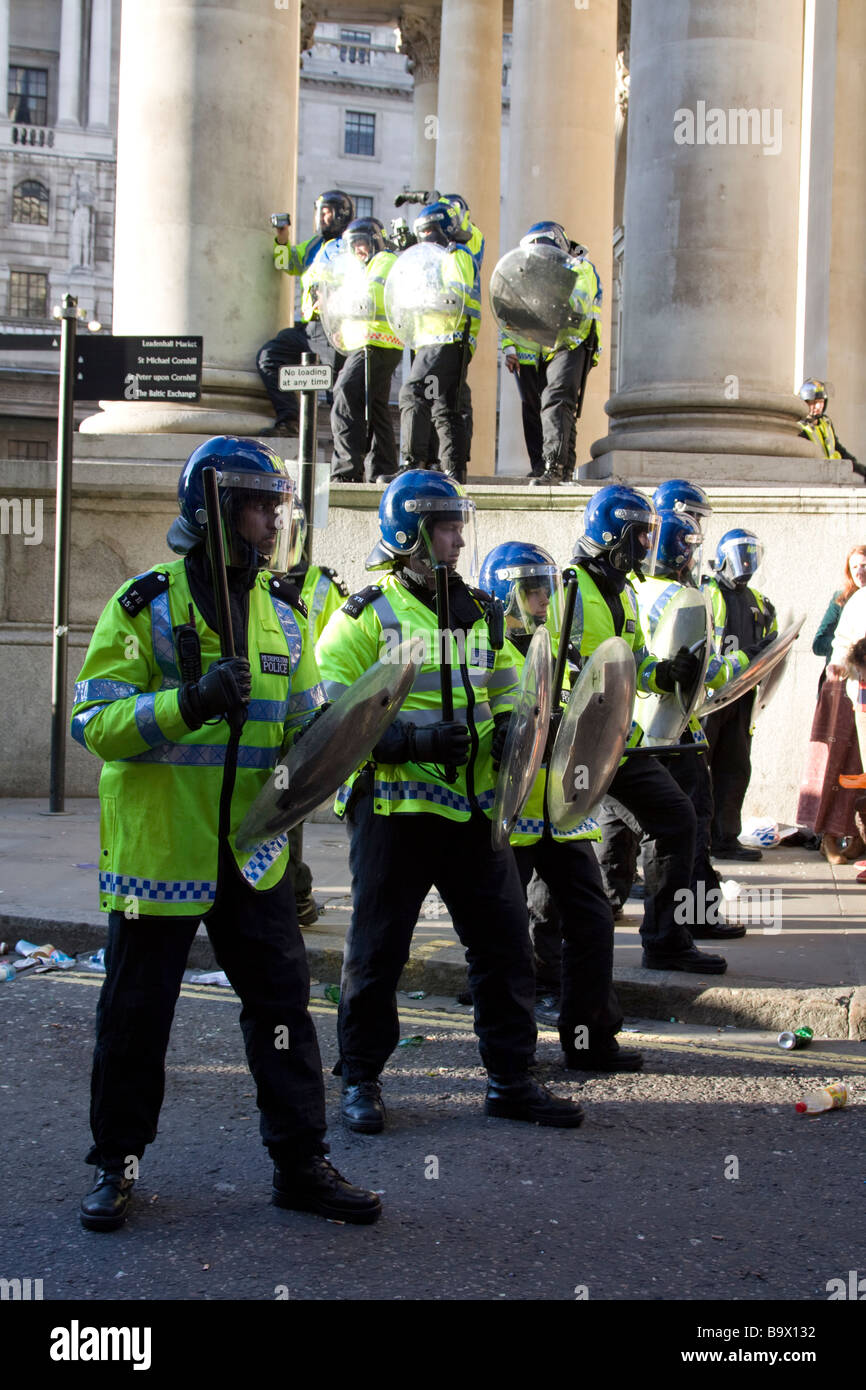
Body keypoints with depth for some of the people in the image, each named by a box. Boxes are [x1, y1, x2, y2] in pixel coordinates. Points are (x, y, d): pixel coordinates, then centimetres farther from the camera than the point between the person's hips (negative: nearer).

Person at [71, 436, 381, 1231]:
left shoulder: (284, 610, 8)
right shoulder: (147, 604, -9)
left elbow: (304, 724, 13)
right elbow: (95, 722, -15)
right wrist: (187, 703, -30)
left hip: (251, 851, 5)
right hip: (160, 852, -4)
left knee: (283, 1002, 6)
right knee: (135, 1015, 7)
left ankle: (300, 1163, 19)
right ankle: (116, 1164, 26)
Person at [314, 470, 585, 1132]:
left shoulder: (481, 614, 14)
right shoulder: (365, 617, -4)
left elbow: (506, 696, 23)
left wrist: (509, 729, -1)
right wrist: (413, 741, -22)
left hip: (472, 807, 5)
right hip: (394, 806, -5)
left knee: (506, 941, 6)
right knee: (377, 951, 6)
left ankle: (511, 1079, 19)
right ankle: (361, 1080, 22)